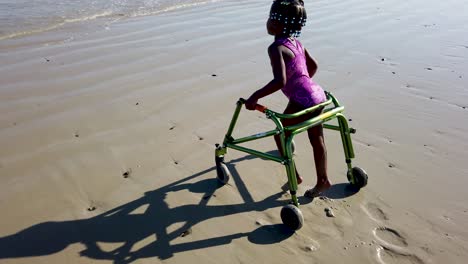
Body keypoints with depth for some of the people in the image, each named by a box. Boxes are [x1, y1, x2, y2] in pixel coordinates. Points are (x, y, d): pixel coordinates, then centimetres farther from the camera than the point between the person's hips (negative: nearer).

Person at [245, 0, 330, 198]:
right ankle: (322, 180, 30)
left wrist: (255, 97, -21)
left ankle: (294, 176, 18)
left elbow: (280, 81, -29)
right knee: (317, 140, 17)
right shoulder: (296, 43, 11)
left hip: (302, 101, -9)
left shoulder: (276, 48, -17)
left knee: (280, 135, 11)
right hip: (317, 95, 9)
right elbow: (313, 66, 23)